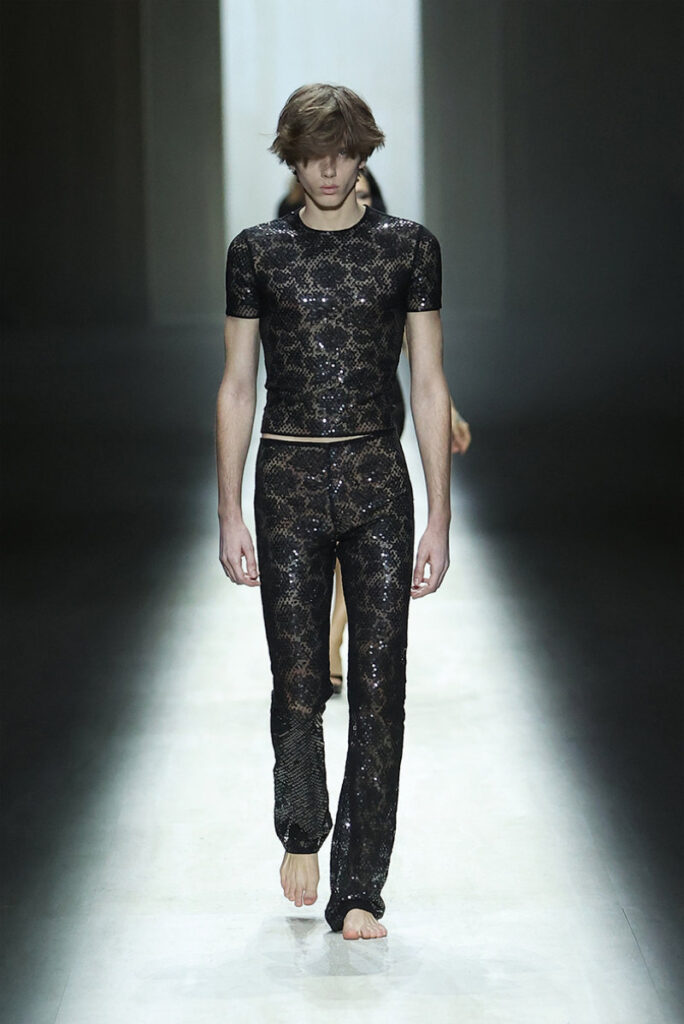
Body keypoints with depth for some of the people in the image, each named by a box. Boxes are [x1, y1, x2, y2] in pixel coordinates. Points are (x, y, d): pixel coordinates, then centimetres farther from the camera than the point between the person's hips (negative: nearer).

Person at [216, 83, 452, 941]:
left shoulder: (408, 248, 4)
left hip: (378, 482, 0)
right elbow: (236, 389, 6)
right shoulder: (257, 252, 4)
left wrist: (439, 520, -1)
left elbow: (429, 387, 4)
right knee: (298, 682, 0)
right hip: (288, 482, 0)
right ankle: (301, 831, 31)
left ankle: (358, 891, 7)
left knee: (379, 686, -2)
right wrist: (229, 515, 0)